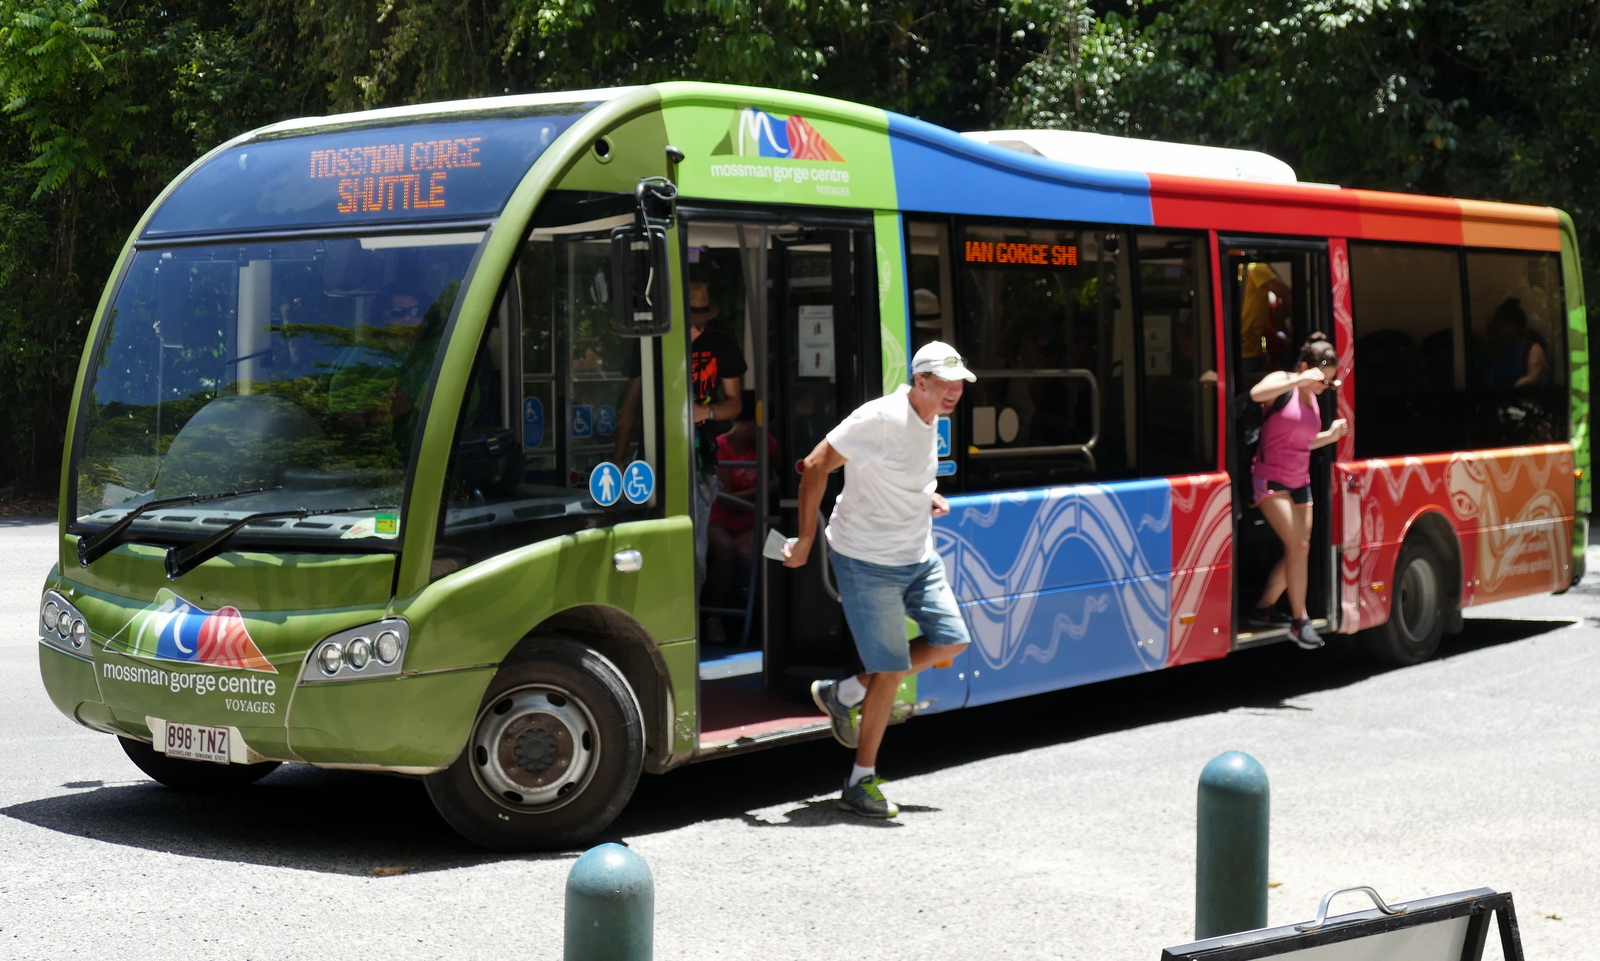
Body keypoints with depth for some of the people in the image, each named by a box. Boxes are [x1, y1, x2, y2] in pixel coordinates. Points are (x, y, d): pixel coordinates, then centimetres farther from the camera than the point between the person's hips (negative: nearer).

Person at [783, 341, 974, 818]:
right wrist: (806, 539, -18)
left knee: (951, 641, 9)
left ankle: (845, 693, 19)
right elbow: (816, 465, -20)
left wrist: (926, 495, 4)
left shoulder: (930, 420, 5)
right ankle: (861, 782, 7)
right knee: (889, 670, -6)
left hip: (918, 557, 9)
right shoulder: (881, 419, -22)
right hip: (868, 563, -9)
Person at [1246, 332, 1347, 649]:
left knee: (1300, 550, 9)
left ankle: (1264, 608, 25)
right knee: (1298, 545, -17)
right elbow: (1256, 394, -34)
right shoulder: (1282, 382, -10)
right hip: (1271, 479, -8)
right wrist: (1299, 380, -35)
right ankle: (1300, 621, -10)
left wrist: (1331, 435, 4)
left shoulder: (1313, 398, 12)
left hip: (1299, 481, 8)